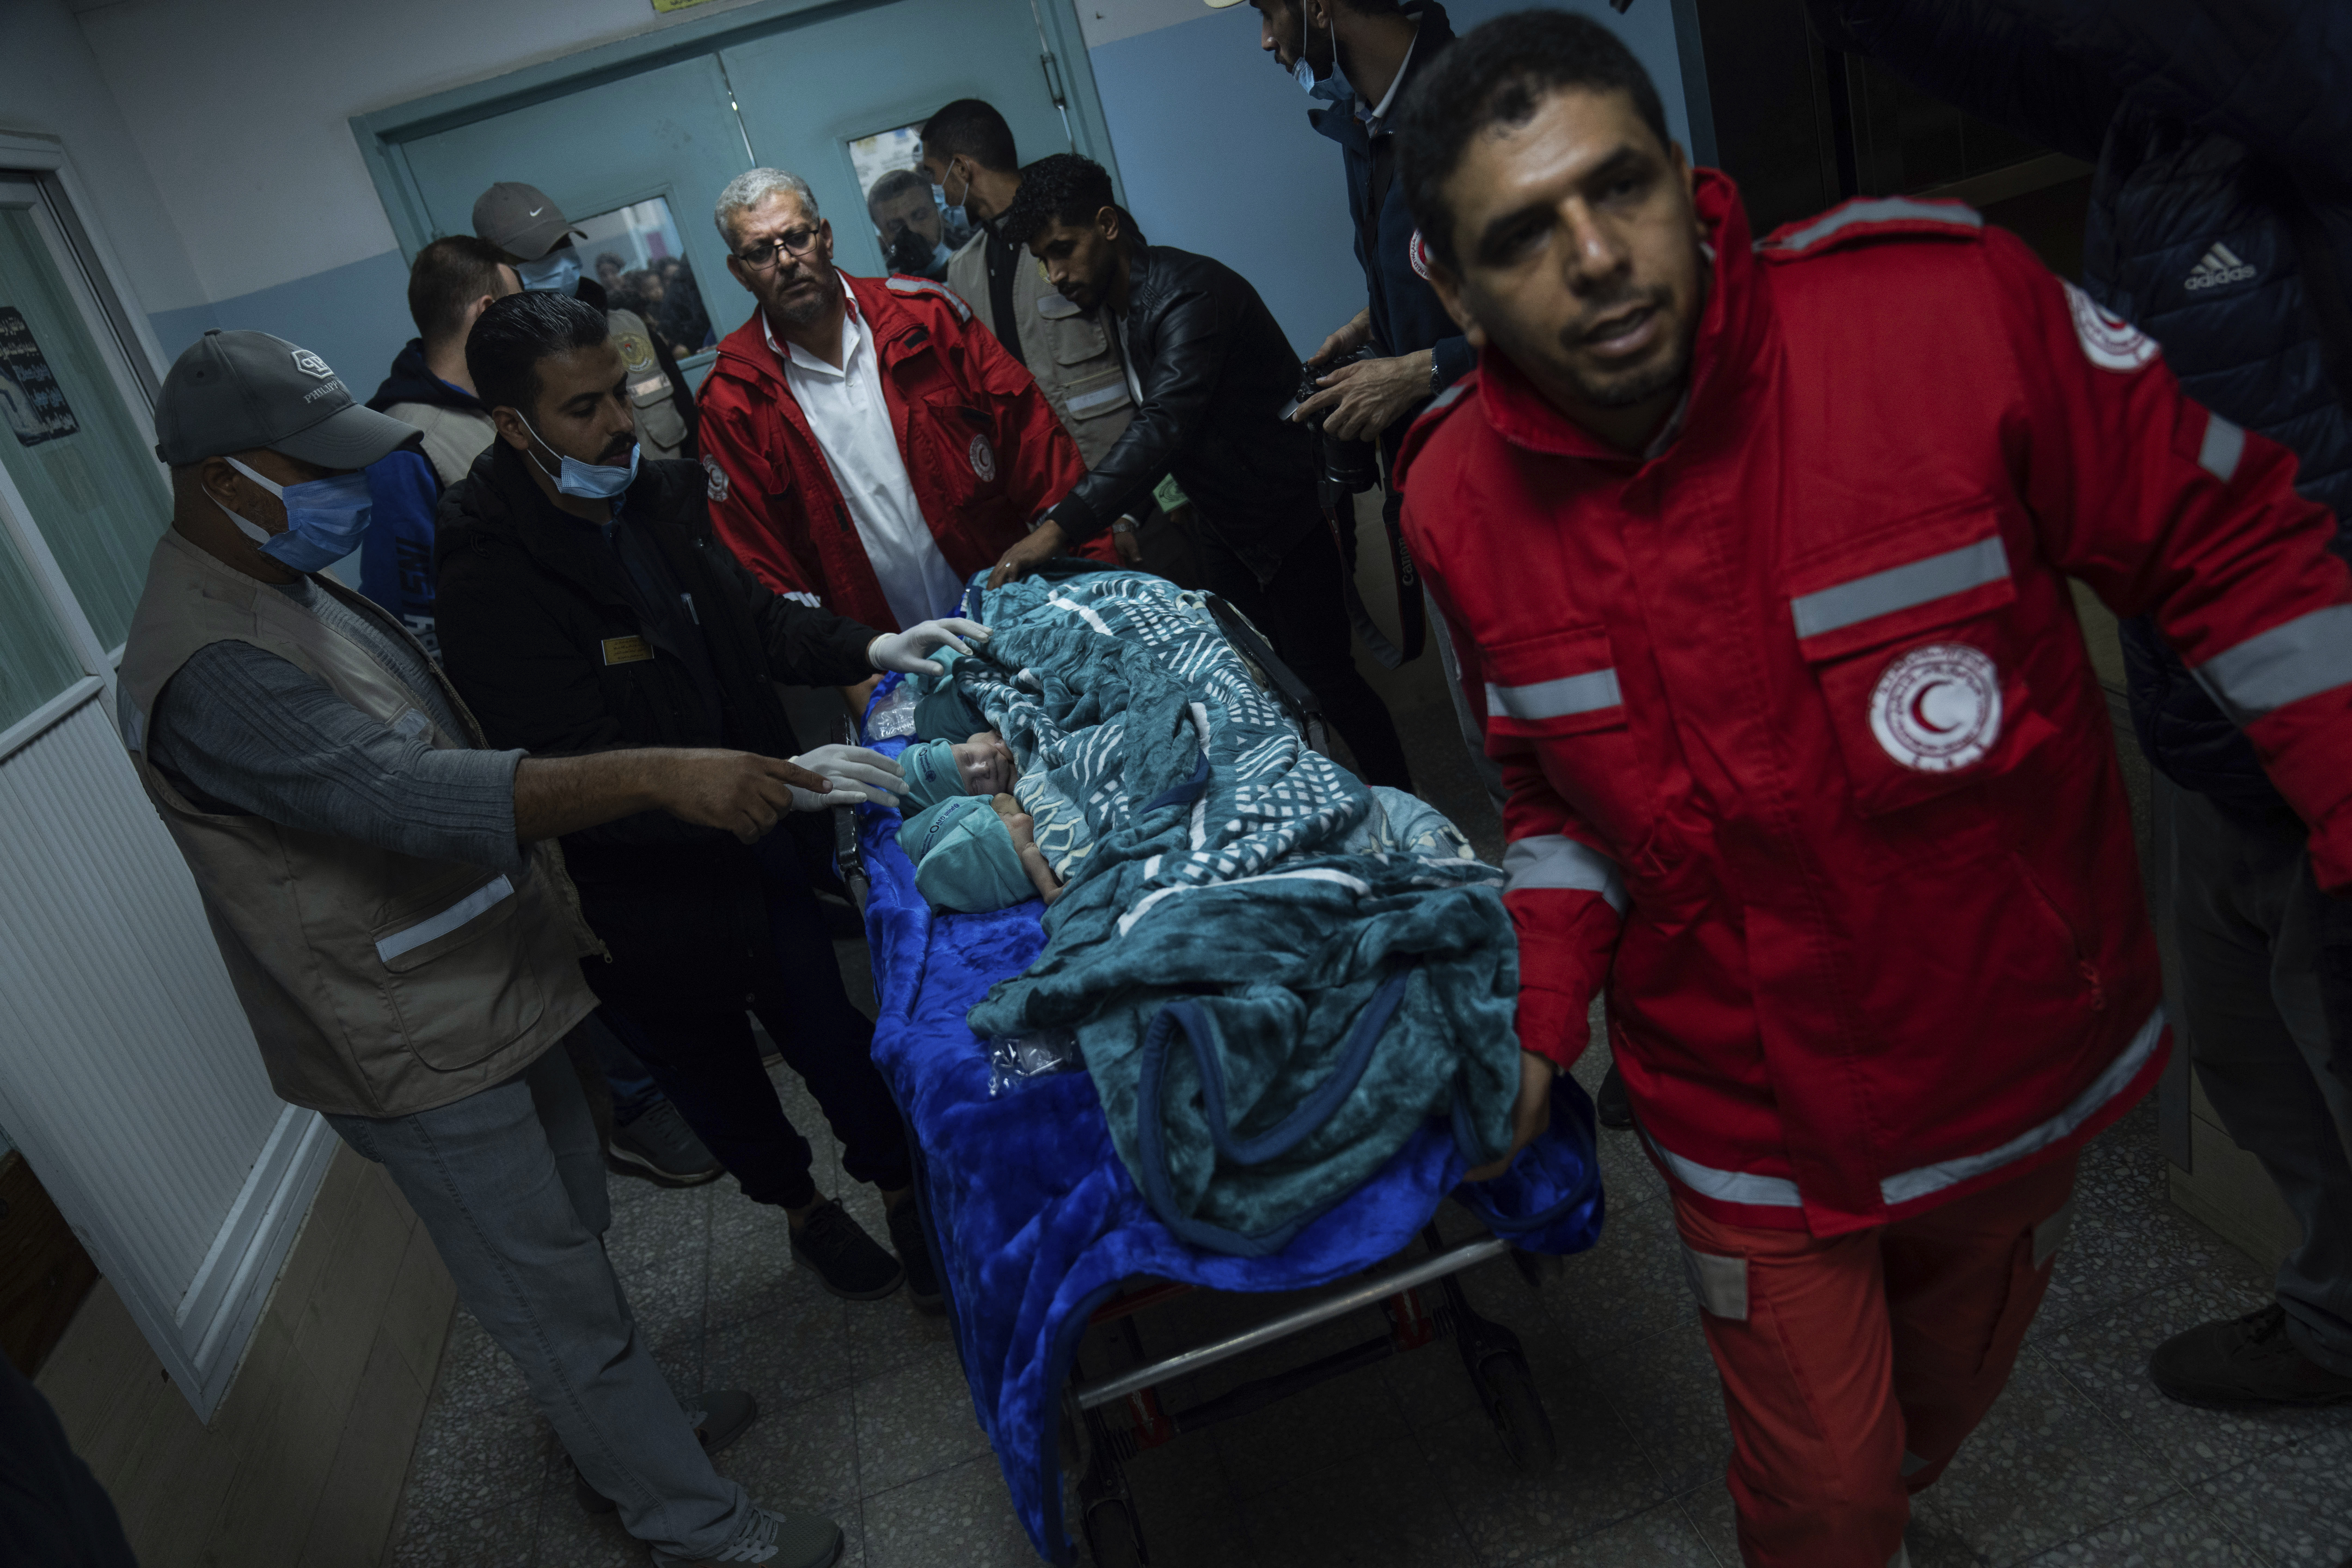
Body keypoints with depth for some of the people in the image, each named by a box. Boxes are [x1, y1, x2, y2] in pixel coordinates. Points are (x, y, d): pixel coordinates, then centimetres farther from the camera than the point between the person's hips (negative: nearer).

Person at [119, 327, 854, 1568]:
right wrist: (657, 777, -46)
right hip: (416, 1048, -10)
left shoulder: (284, 583, 6)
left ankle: (625, 1425, 47)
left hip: (483, 988, 10)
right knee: (559, 1304, 6)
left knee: (571, 1242, 25)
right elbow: (413, 795, -39)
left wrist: (547, 893, 18)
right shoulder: (208, 670, -27)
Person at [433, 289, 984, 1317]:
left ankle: (901, 1191, 36)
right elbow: (582, 776, -30)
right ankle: (801, 1208, 45)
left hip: (752, 841, 5)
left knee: (828, 1028, 12)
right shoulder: (488, 579, -25)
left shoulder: (660, 494, -3)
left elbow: (753, 615, 13)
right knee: (710, 1068, 18)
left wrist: (869, 649, -3)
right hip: (640, 893, -4)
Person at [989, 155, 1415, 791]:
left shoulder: (1191, 294, -26)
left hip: (1283, 516, -9)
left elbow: (1163, 428, -39)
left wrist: (1060, 529, -45)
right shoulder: (1119, 302, 5)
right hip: (1222, 523, 9)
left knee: (1325, 676, -3)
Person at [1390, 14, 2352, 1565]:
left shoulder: (1949, 308, -22)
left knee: (1951, 1395, 28)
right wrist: (1536, 1015, -5)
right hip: (1750, 1121, 0)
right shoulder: (1462, 504, -12)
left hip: (2021, 1061, 1)